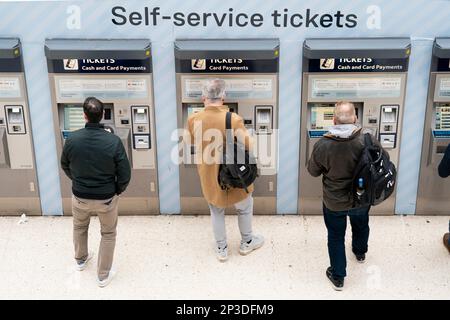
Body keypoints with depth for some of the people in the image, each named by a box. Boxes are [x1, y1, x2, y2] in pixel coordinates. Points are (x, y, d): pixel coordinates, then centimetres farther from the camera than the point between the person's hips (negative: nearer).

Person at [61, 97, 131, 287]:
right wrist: (118, 190, 5)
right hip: (106, 198, -2)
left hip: (80, 196, 2)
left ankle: (81, 260, 53)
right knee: (108, 234, 20)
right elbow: (125, 173, -16)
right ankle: (103, 275, 28)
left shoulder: (72, 139, -16)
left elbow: (65, 166, 2)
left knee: (79, 227, 31)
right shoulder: (113, 141, -23)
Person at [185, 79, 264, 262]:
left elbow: (190, 143, 6)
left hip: (209, 177, 3)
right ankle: (246, 243, 41)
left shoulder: (193, 120, -13)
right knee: (245, 208, 24)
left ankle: (221, 249, 33)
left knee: (217, 212, 24)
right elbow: (249, 147, -18)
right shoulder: (233, 120, -25)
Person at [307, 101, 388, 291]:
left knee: (336, 237, 19)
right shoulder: (368, 140, -26)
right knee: (361, 226, 32)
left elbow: (313, 171, -8)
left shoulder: (322, 145, -27)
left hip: (334, 202, -2)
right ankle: (360, 253, 61)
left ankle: (338, 277, 32)